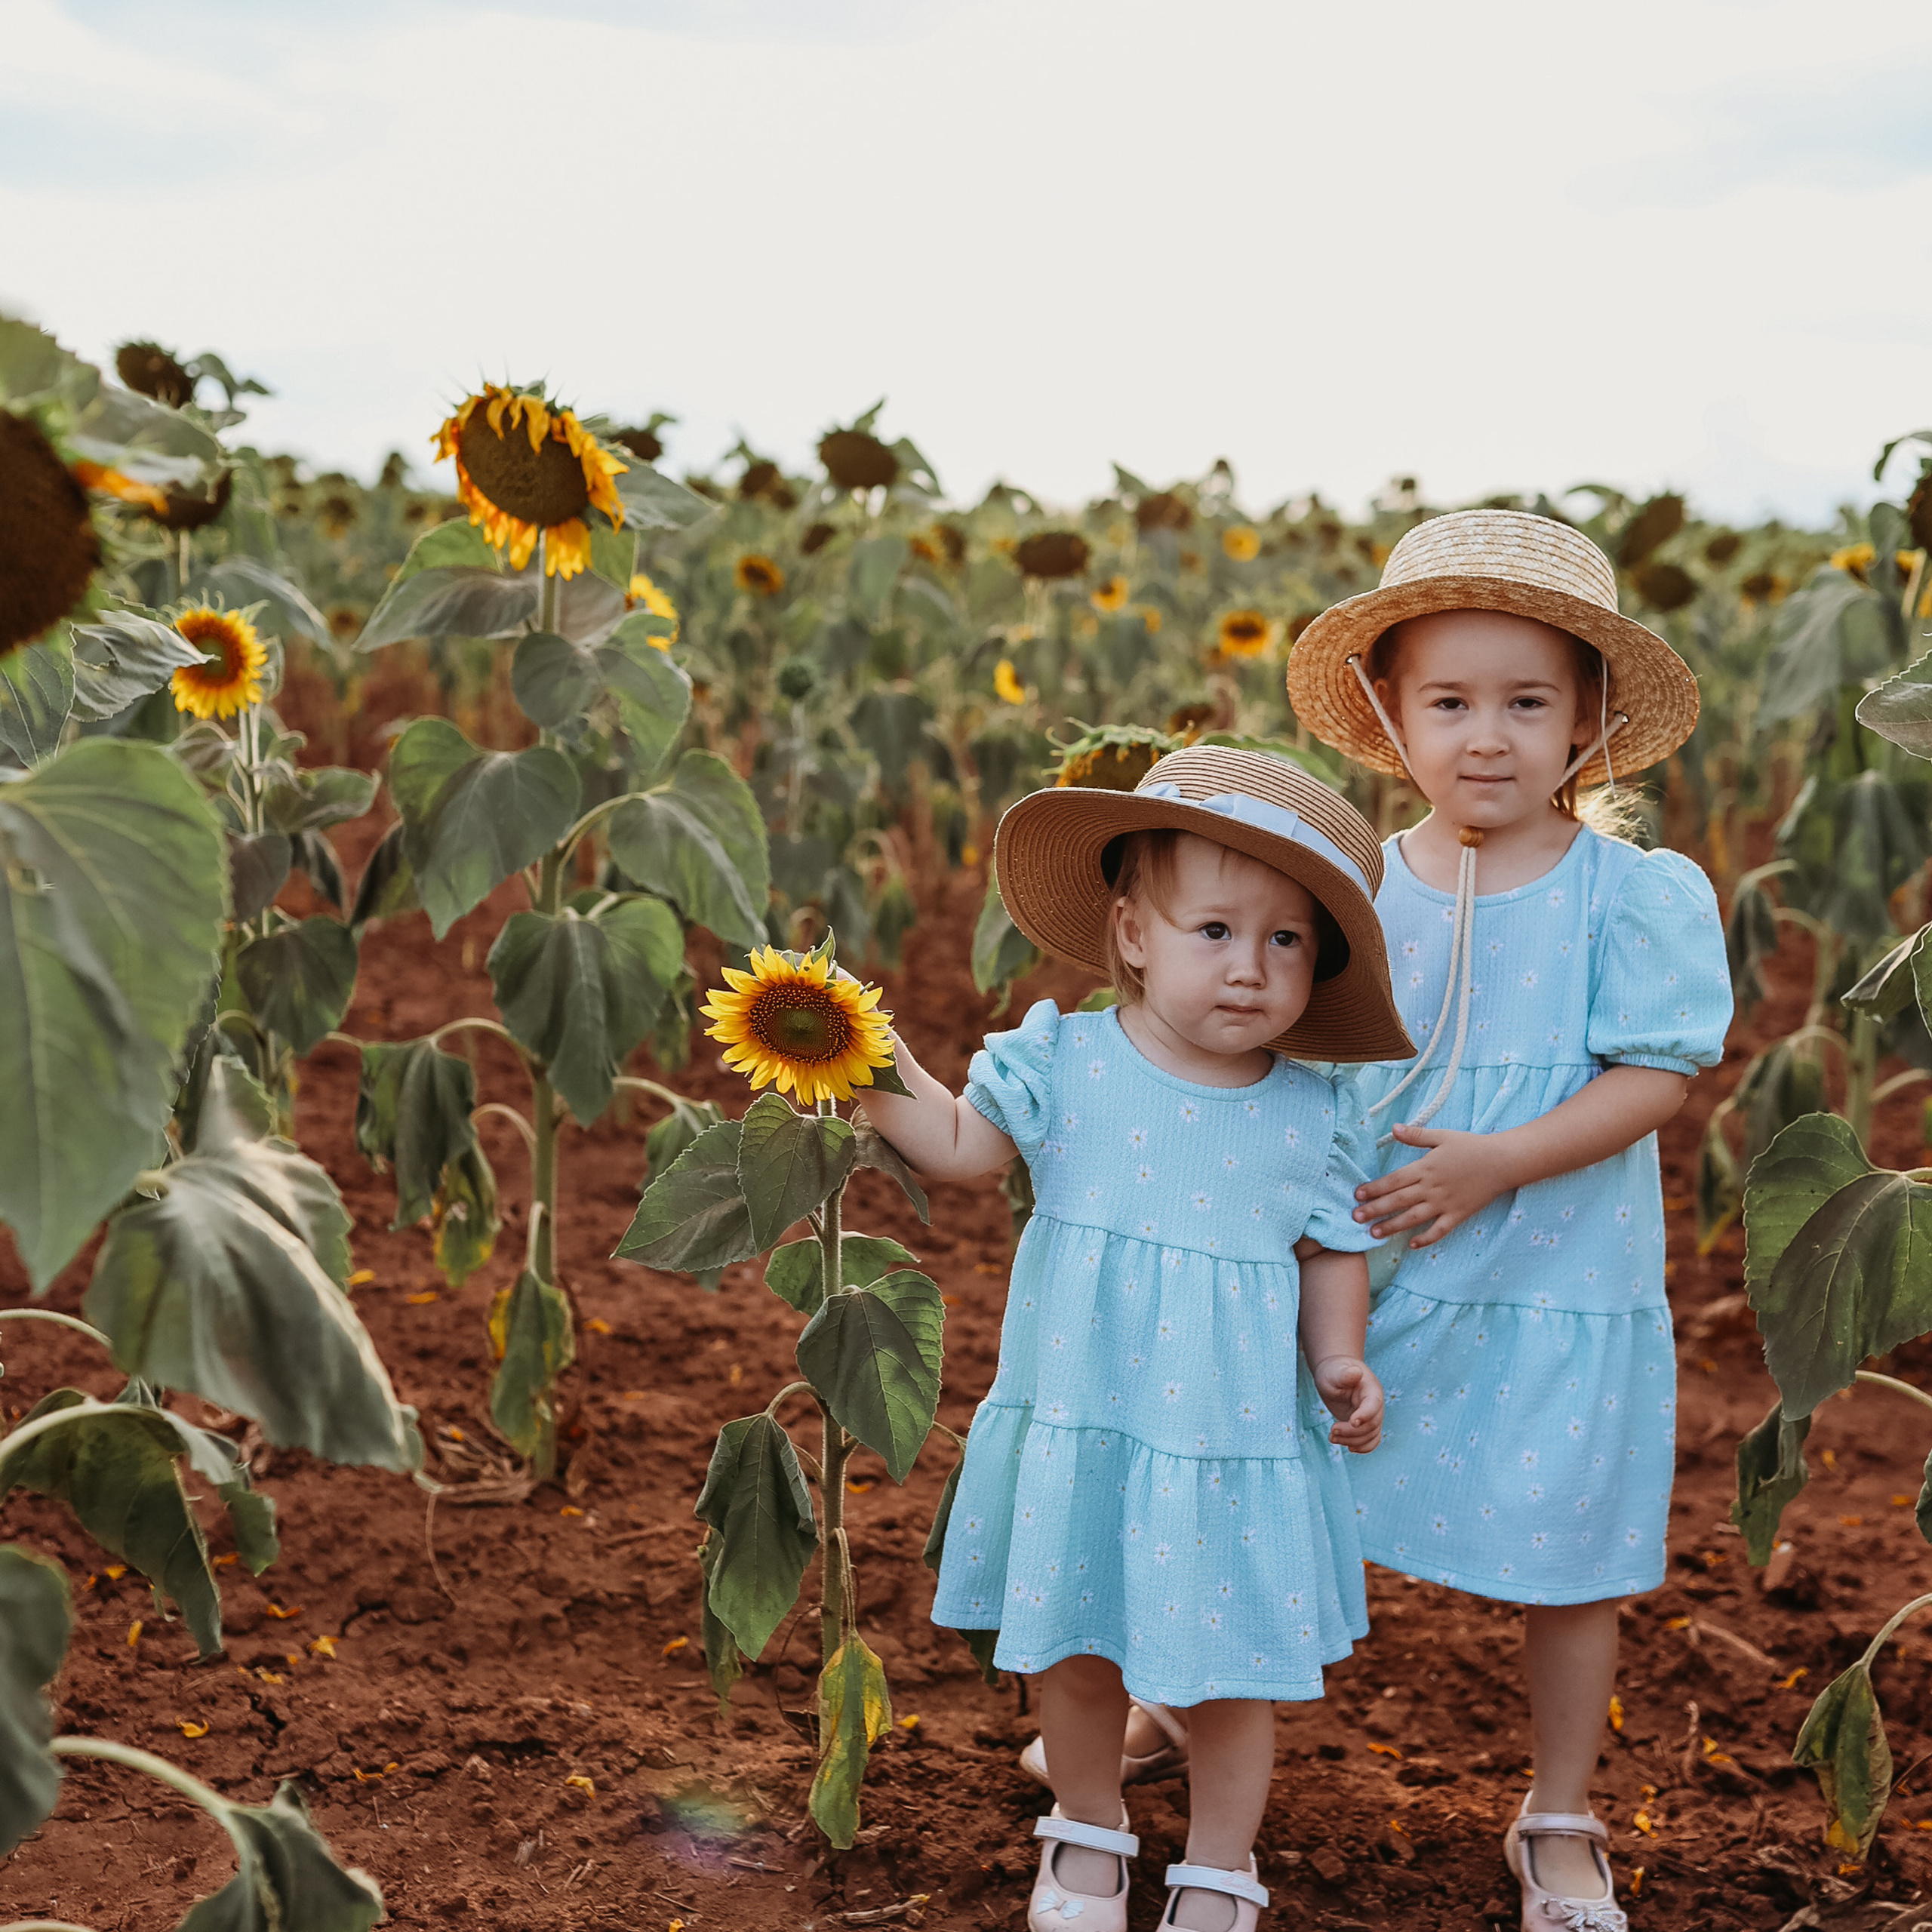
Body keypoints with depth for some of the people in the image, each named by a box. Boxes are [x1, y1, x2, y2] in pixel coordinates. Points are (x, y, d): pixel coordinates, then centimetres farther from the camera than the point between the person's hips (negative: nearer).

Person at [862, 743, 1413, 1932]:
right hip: (1083, 1429, 0)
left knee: (1238, 1671, 9)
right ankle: (1088, 1834, 42)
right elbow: (960, 1146, -4)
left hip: (1240, 1443, 0)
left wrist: (1340, 1363, -7)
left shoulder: (1306, 1116, -4)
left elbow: (1333, 1252, 6)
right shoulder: (1065, 1065, -7)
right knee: (1076, 1652, 16)